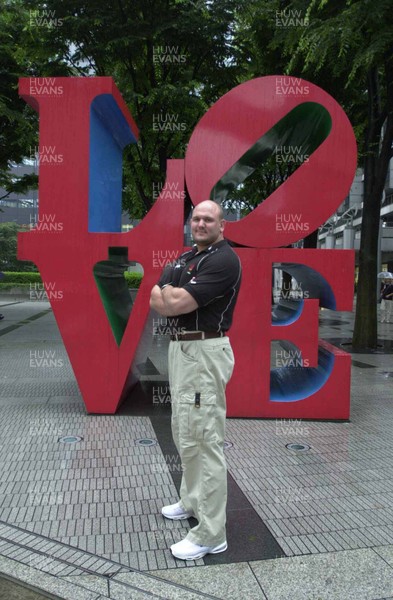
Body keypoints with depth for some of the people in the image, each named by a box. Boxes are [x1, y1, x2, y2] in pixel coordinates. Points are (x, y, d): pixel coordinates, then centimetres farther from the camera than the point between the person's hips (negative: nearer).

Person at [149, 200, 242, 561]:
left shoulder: (224, 260, -13)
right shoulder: (185, 258, 16)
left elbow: (177, 303, -21)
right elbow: (156, 301, 5)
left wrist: (169, 295, -1)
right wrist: (175, 298, -13)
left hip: (206, 352, -10)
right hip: (180, 348, 10)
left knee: (203, 440, -6)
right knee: (184, 433, 20)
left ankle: (211, 534, 6)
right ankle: (193, 501, 39)